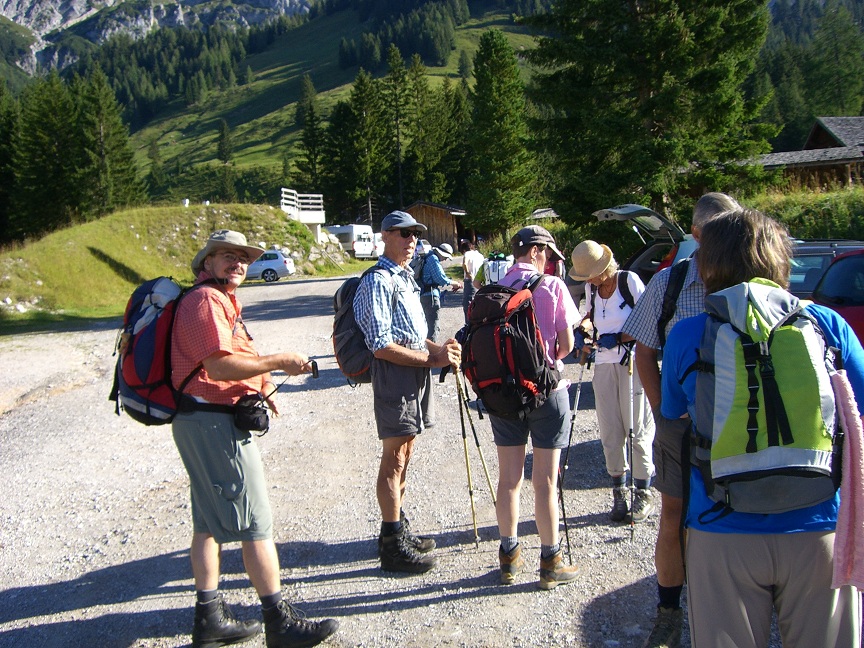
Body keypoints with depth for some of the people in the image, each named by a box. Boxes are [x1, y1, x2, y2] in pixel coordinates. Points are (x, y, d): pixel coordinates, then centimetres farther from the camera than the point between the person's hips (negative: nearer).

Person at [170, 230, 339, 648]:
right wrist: (278, 362, -18)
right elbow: (219, 365, -24)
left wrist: (260, 385, 9)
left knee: (209, 521, 14)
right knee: (255, 521, -6)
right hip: (215, 422, -11)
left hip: (201, 421, 11)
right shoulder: (206, 300, -13)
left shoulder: (223, 302, 20)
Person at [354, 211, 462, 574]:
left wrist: (438, 347, 5)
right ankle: (393, 546, 6)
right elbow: (382, 346, -19)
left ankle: (398, 529, 28)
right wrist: (432, 359, -18)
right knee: (394, 460, -3)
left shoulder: (406, 278, 18)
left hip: (416, 371, 10)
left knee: (405, 454, 16)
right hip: (394, 373, -10)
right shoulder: (378, 281, -13)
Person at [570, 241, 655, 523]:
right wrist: (583, 327, 3)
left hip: (633, 362, -5)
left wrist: (619, 338, -17)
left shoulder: (630, 281, -7)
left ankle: (643, 493, 10)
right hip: (604, 365, 5)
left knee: (637, 428, -2)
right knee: (610, 431, 4)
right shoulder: (591, 288, 9)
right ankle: (619, 492, 15)